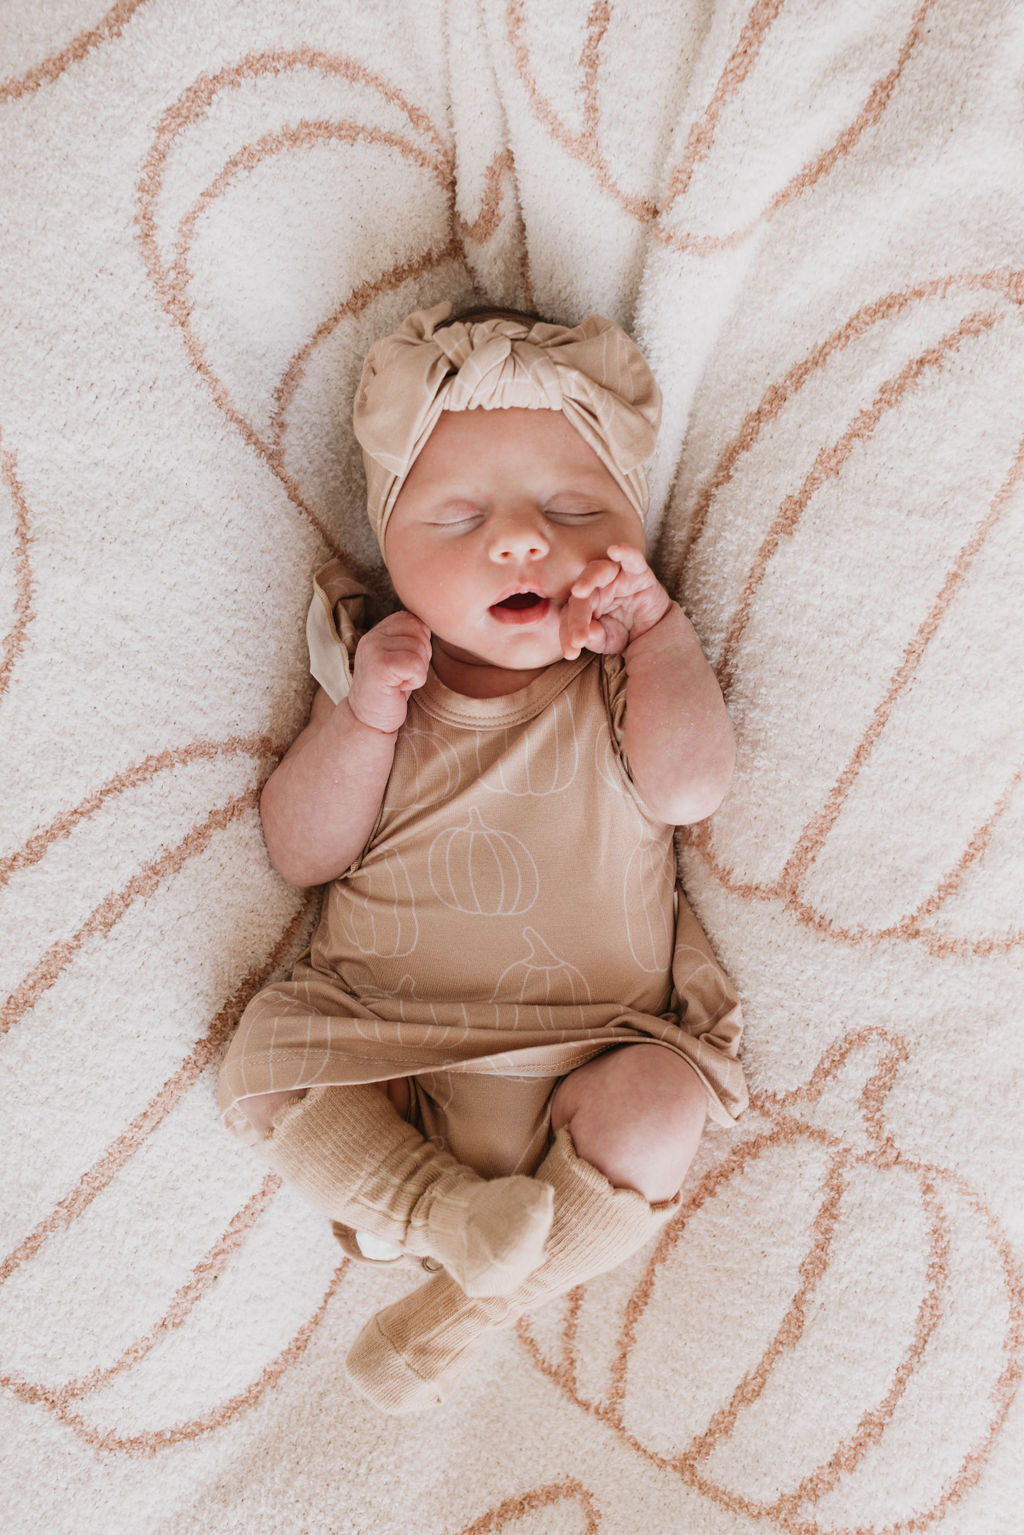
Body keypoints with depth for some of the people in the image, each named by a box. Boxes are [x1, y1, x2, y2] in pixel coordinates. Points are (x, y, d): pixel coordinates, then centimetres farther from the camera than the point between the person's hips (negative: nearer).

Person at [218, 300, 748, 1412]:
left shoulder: (623, 674, 0)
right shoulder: (378, 665, 1)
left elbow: (688, 788, -20)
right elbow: (300, 852, -3)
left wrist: (656, 624, -15)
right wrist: (364, 716, -17)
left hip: (588, 1042, -1)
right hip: (379, 1034, 1)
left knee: (656, 1113, -26)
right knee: (260, 1064, -17)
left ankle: (476, 1300, -11)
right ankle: (437, 1211, -17)